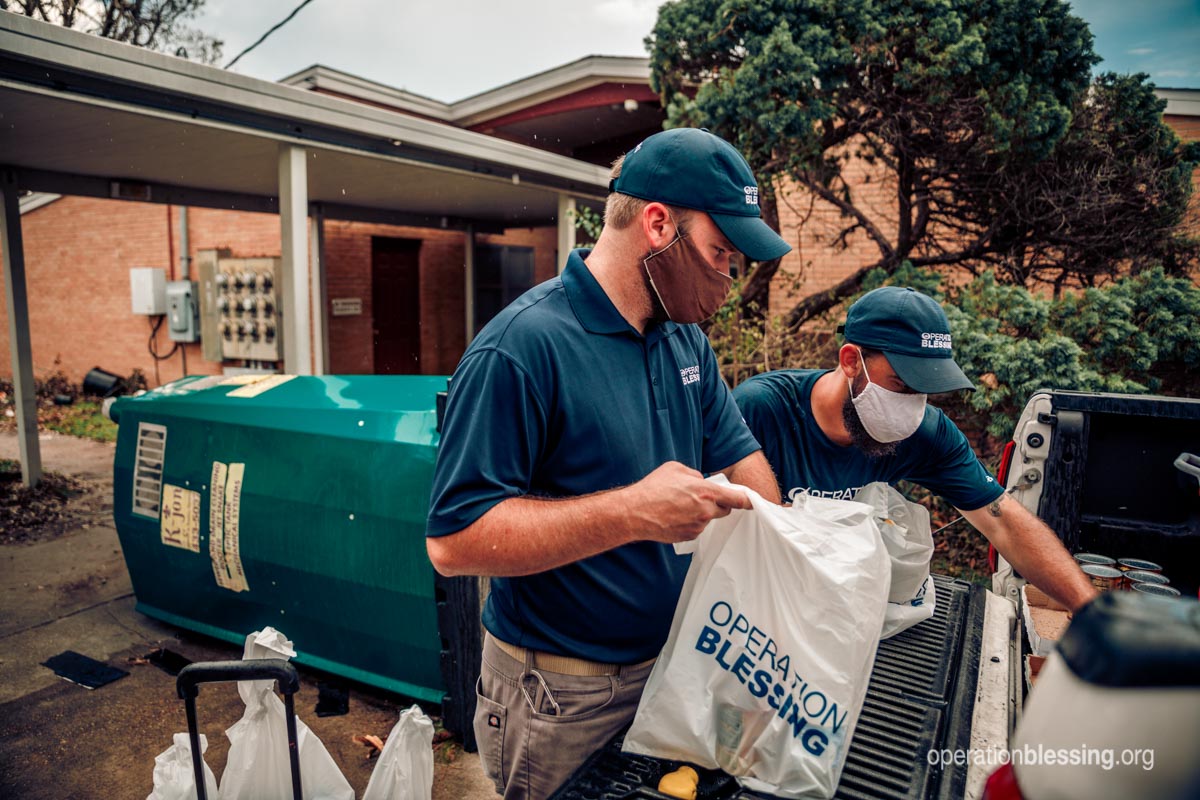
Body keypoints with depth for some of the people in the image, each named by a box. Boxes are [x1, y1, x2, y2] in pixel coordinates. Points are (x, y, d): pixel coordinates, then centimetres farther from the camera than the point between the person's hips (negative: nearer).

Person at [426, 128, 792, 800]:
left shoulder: (686, 339, 1)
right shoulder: (520, 350, -25)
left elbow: (738, 454, 7)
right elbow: (454, 541, -28)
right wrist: (633, 512, -34)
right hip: (560, 693, -7)